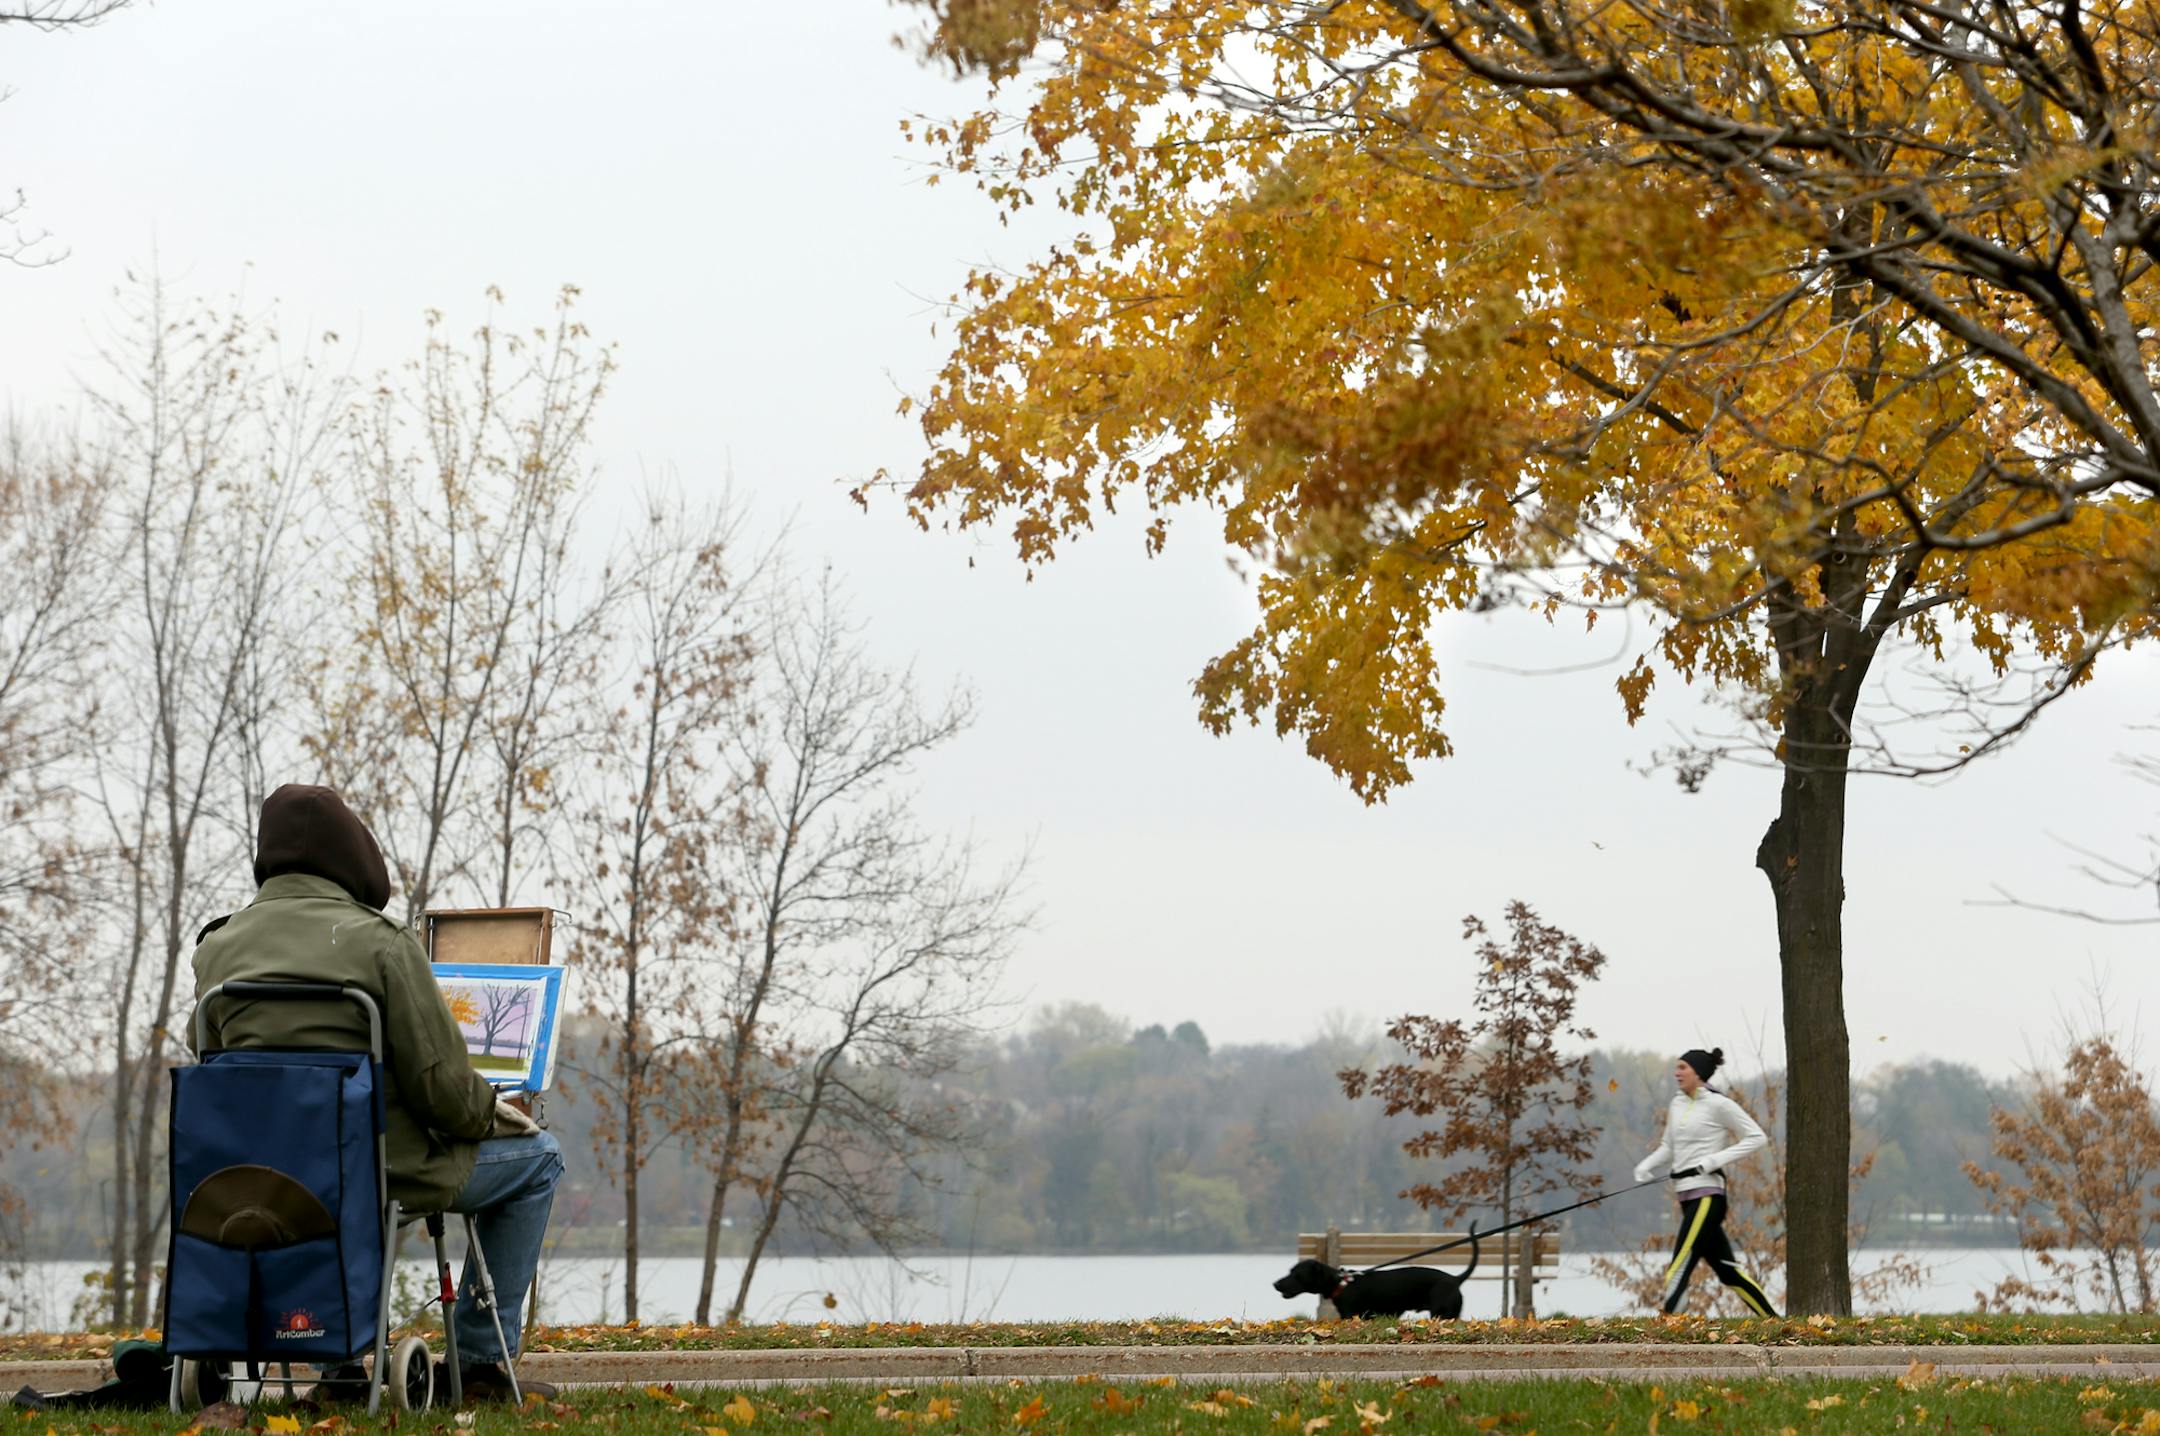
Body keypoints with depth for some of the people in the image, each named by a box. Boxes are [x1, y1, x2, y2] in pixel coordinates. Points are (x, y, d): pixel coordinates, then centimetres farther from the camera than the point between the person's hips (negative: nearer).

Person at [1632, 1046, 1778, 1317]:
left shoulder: (1718, 1104, -9)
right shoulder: (1678, 1104, 14)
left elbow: (1757, 1138, -8)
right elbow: (1668, 1148, 22)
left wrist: (1714, 1160, -16)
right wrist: (1645, 1166, 3)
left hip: (1706, 1196, -8)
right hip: (1687, 1198, 8)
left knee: (1679, 1270, -14)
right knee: (1727, 1271, 11)